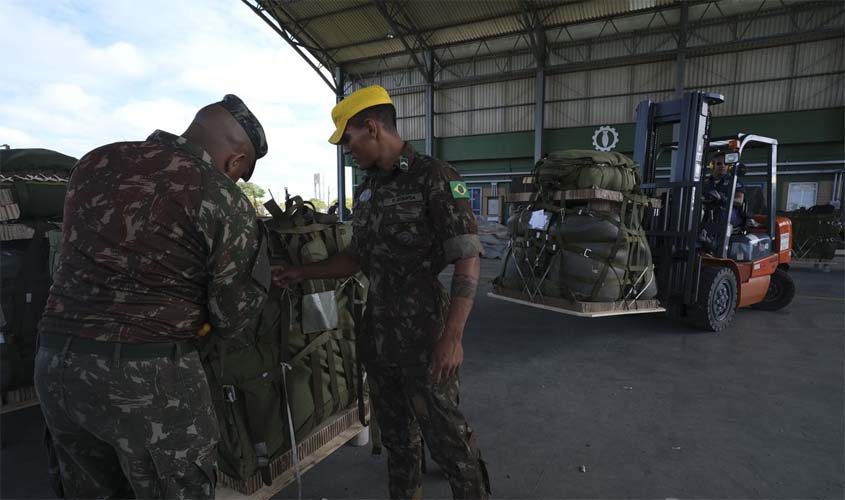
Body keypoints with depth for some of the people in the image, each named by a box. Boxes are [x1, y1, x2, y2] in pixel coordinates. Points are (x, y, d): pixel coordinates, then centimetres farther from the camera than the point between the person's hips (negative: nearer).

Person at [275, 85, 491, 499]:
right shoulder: (366, 191, 11)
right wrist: (302, 273, 13)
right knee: (395, 431, 19)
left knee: (445, 433, 4)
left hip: (424, 336, -7)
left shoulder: (434, 178, -12)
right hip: (378, 334, 7)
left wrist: (452, 336, -22)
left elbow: (468, 259, -16)